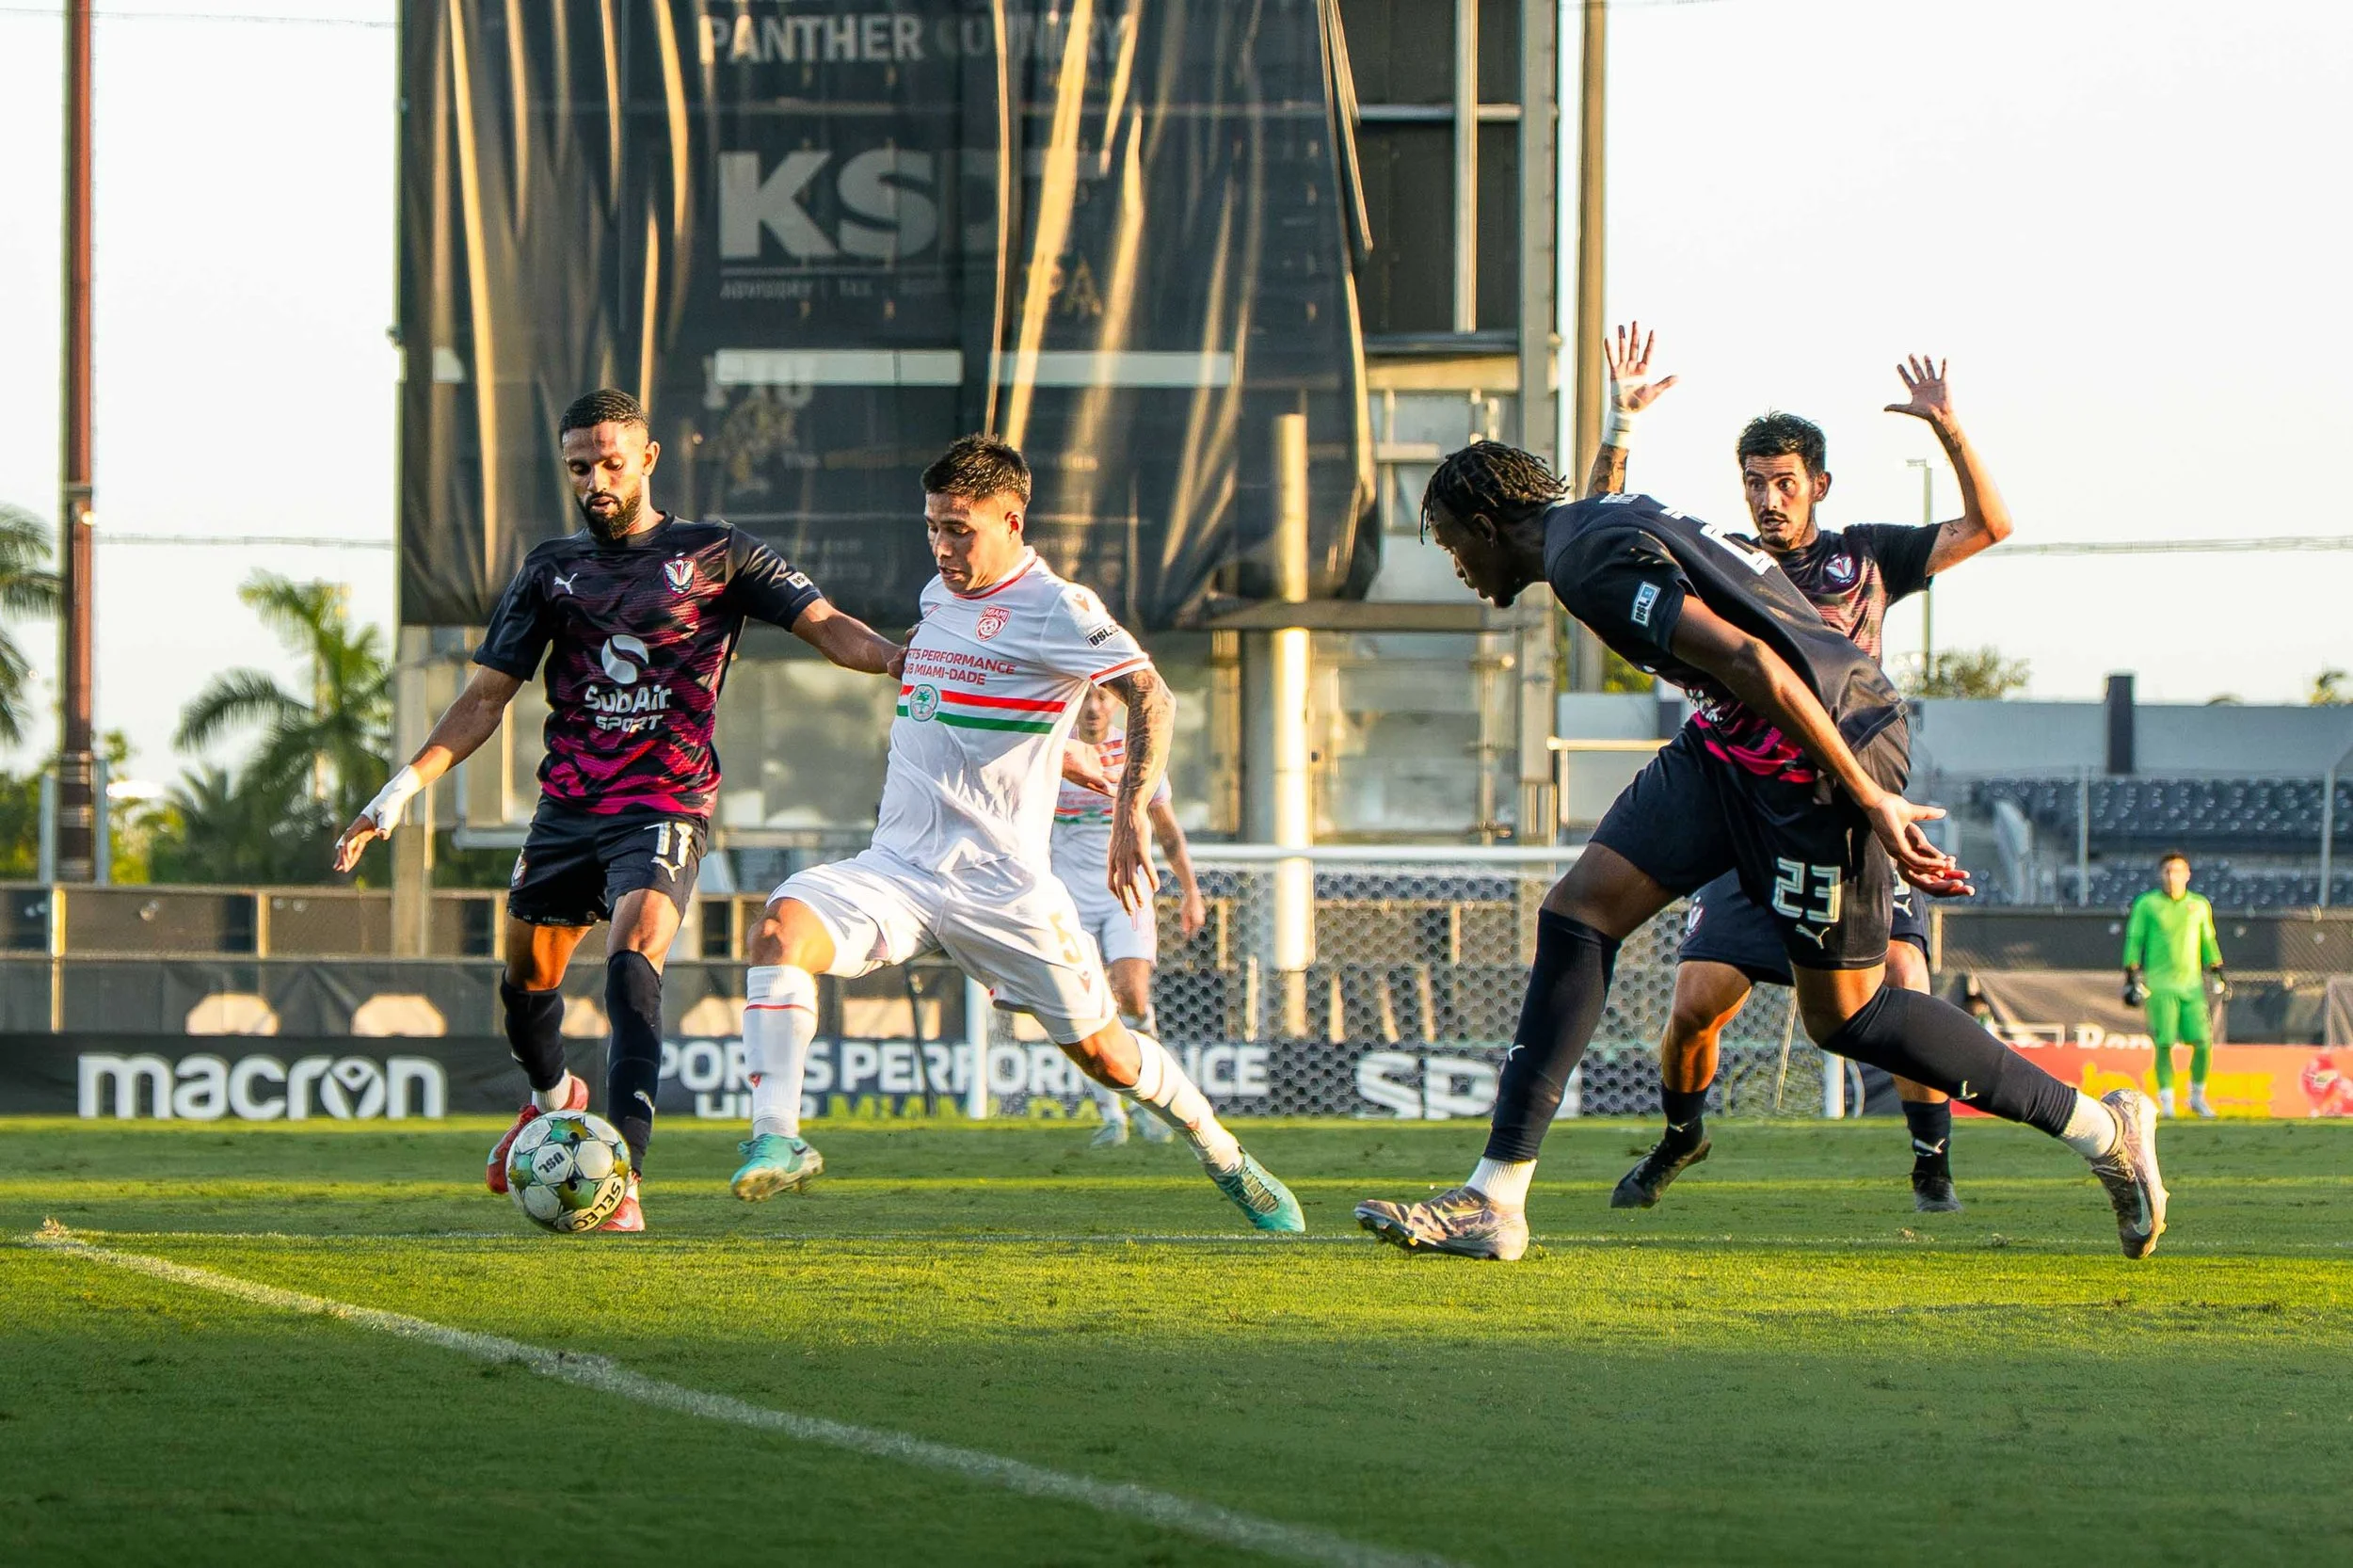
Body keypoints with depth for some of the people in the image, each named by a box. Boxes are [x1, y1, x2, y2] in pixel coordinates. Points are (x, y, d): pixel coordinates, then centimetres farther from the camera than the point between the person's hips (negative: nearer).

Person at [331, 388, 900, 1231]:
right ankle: (553, 1094, 46)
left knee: (633, 959, -25)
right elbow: (486, 697, 12)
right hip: (566, 806, 5)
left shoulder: (715, 555, 2)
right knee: (527, 978, 11)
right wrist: (403, 788, 4)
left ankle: (623, 1178, -31)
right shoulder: (551, 568, 11)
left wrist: (902, 655, -23)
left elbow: (825, 626, -3)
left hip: (665, 806, -5)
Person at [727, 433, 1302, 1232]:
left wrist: (1130, 815, -30)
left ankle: (1227, 1161, 27)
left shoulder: (1058, 610, -8)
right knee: (783, 925, -24)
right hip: (896, 867, 5)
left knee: (1100, 1051, 3)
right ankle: (776, 1139, -27)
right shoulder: (938, 597, 14)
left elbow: (1150, 696, -18)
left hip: (1002, 884, -5)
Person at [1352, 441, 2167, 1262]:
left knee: (1843, 1014, 0)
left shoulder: (1591, 561, -16)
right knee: (1578, 913, 1)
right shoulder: (1609, 526, 16)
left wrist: (1871, 801, -22)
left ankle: (2103, 1130, 13)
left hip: (1818, 748, -10)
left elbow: (1751, 661, -24)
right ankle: (1493, 1202, -1)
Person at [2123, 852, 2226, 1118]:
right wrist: (2132, 978, -5)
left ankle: (2198, 1096, 12)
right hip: (2159, 984, -3)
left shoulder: (2200, 905, 12)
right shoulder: (2146, 904, 3)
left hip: (2191, 984, 3)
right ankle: (2166, 1101, 1)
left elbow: (2208, 942, 21)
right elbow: (2134, 941, 3)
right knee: (2164, 1043, -8)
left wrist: (2218, 973, 14)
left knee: (2203, 1042, -5)